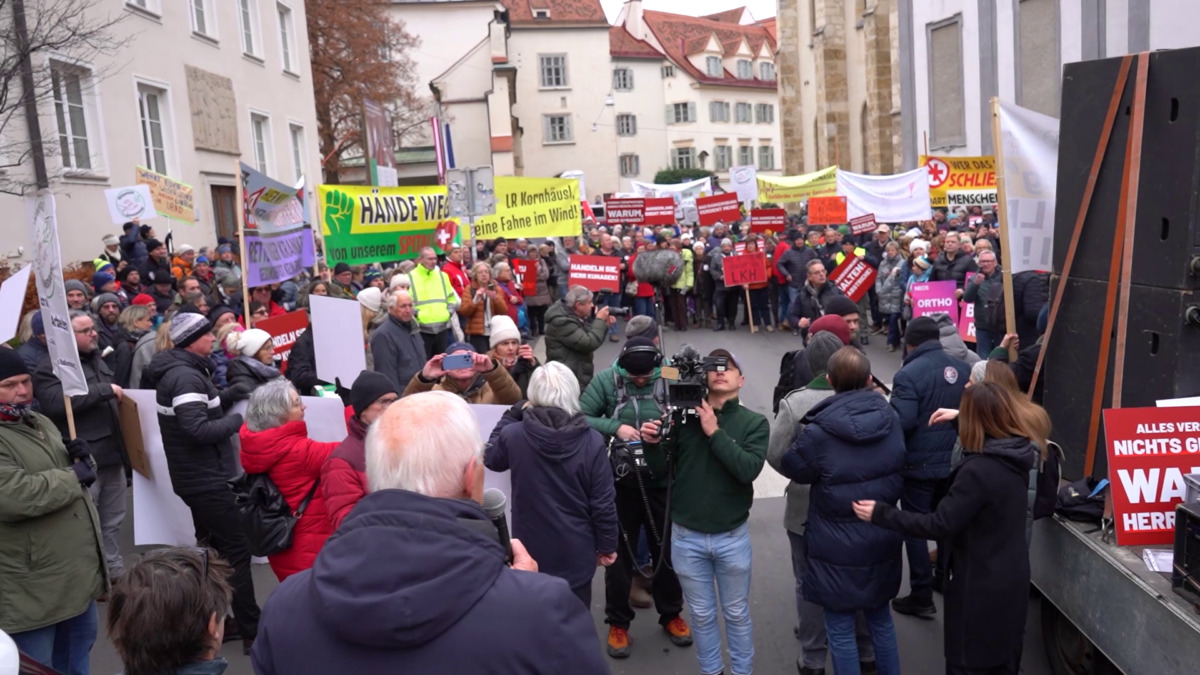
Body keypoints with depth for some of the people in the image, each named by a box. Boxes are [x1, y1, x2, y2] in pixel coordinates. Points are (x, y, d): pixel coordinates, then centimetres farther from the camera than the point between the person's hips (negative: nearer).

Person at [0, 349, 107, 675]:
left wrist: (81, 458, 0)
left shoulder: (39, 422, 12)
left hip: (80, 570, 9)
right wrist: (72, 476, -16)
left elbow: (78, 474, 23)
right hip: (34, 586, -8)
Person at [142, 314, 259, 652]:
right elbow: (198, 431, -29)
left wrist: (225, 397, 4)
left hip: (197, 475, 11)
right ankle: (251, 631, -2)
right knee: (238, 550, -6)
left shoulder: (180, 370, 11)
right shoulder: (186, 376, -20)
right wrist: (239, 419, -18)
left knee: (212, 546, 19)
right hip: (206, 478, -11)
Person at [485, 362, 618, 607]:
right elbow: (603, 503, -10)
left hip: (531, 551, 1)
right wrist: (607, 545, 5)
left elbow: (490, 458, 11)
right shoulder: (592, 441, -15)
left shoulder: (513, 435, -13)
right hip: (575, 552, -1)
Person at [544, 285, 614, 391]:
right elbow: (589, 344, -27)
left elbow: (589, 337, 19)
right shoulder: (562, 322, -22)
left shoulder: (575, 316, 10)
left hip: (578, 377, 10)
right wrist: (600, 320, -15)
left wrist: (605, 326, 3)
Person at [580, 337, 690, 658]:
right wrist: (614, 427, -23)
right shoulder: (606, 380, -8)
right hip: (620, 482, -1)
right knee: (619, 553, 12)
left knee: (666, 550, 17)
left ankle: (671, 614, 39)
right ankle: (618, 622, 30)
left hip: (662, 482, 1)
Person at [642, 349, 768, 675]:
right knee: (701, 614, 17)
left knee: (737, 613, 17)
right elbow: (660, 467, -1)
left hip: (732, 536, -1)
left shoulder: (754, 422, -6)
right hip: (686, 536, 1)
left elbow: (749, 469, -21)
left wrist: (714, 432, -23)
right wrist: (653, 443, -21)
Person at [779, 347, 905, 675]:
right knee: (880, 618, 24)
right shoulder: (891, 419, -6)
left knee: (840, 630, 9)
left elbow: (791, 467, -4)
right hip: (882, 542, 5)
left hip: (838, 548, -5)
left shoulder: (819, 433, -22)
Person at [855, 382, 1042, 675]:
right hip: (1011, 579, 8)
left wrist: (880, 514, -21)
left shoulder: (979, 470, -29)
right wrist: (960, 420, 30)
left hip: (981, 586, -8)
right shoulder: (1017, 456, -4)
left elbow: (940, 525, -26)